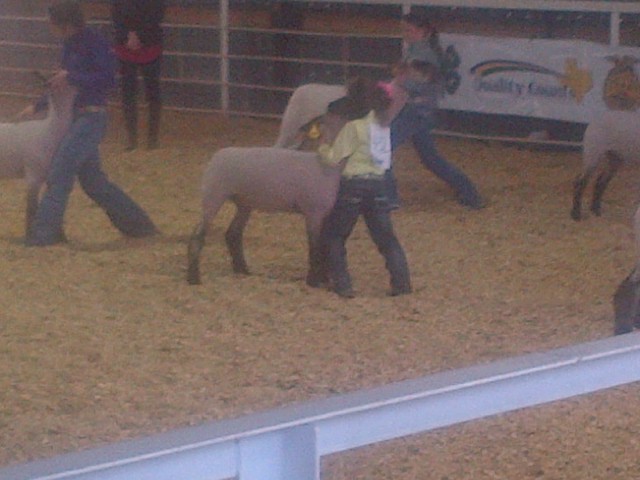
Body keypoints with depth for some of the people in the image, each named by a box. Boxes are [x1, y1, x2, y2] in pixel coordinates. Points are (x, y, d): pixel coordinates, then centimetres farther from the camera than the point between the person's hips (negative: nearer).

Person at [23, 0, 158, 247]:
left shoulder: (95, 43, -15)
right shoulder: (69, 44, 10)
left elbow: (108, 79, -22)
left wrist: (70, 77, -23)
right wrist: (38, 106, 18)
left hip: (91, 117, -9)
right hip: (75, 115, 9)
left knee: (60, 171, -12)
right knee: (92, 180, 15)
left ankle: (43, 233, -10)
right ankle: (138, 224, 25)